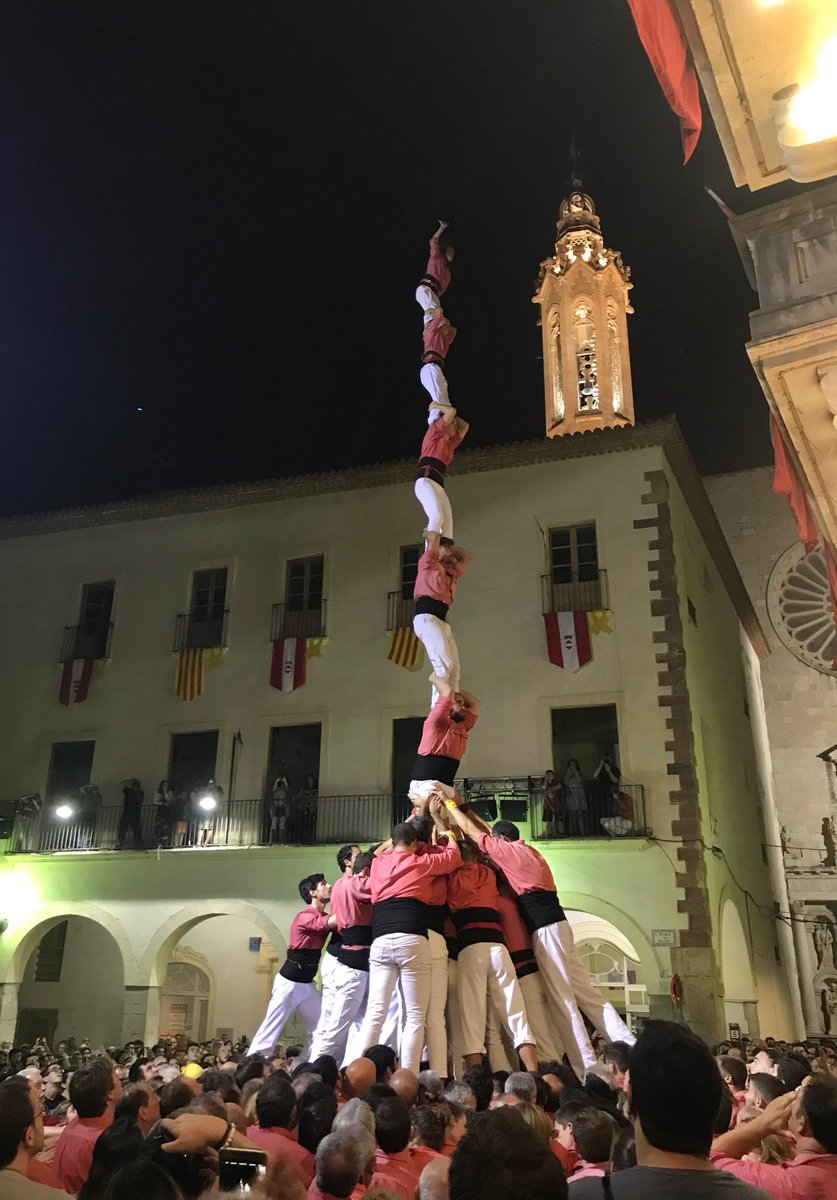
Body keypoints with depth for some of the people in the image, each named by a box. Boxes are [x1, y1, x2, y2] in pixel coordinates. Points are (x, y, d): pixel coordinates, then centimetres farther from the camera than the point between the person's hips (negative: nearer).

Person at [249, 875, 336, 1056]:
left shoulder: (324, 918, 7)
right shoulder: (305, 917, -19)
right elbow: (335, 921, -31)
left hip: (308, 984, 8)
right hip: (290, 983, -8)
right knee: (271, 1028, -5)